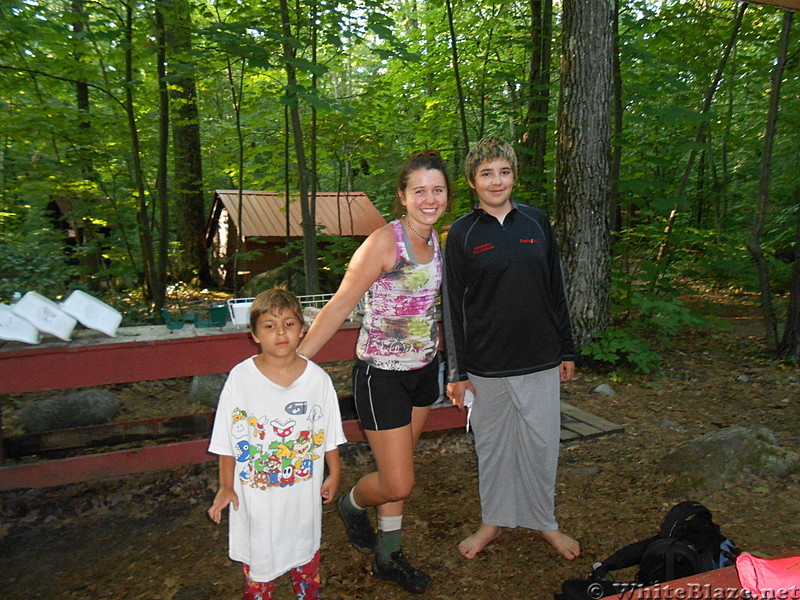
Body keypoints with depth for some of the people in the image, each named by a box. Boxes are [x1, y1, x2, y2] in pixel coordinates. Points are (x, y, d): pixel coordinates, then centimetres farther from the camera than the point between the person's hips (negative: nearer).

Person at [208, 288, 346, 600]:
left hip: (304, 489, 1)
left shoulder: (317, 379, -12)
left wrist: (334, 473, 8)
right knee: (257, 554, 18)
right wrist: (226, 486, -2)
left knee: (305, 546, 22)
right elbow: (227, 440, -7)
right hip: (254, 489, -1)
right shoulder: (240, 378, -16)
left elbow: (329, 435, 0)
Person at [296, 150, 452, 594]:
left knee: (399, 468, 19)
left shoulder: (437, 240, 2)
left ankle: (388, 556, 38)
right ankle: (352, 505, 34)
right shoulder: (384, 243, -20)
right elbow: (340, 306, -19)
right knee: (398, 484, -1)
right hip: (382, 374, -6)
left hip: (424, 369, 7)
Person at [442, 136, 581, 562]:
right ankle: (493, 520, 34)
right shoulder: (461, 234, -2)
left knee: (541, 443, 11)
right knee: (491, 443, 13)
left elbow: (556, 290, 9)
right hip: (486, 363, -1)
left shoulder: (536, 223, 4)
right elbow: (452, 306, -3)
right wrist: (456, 371, -4)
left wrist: (566, 350, 9)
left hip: (540, 360, 2)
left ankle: (544, 521, 33)